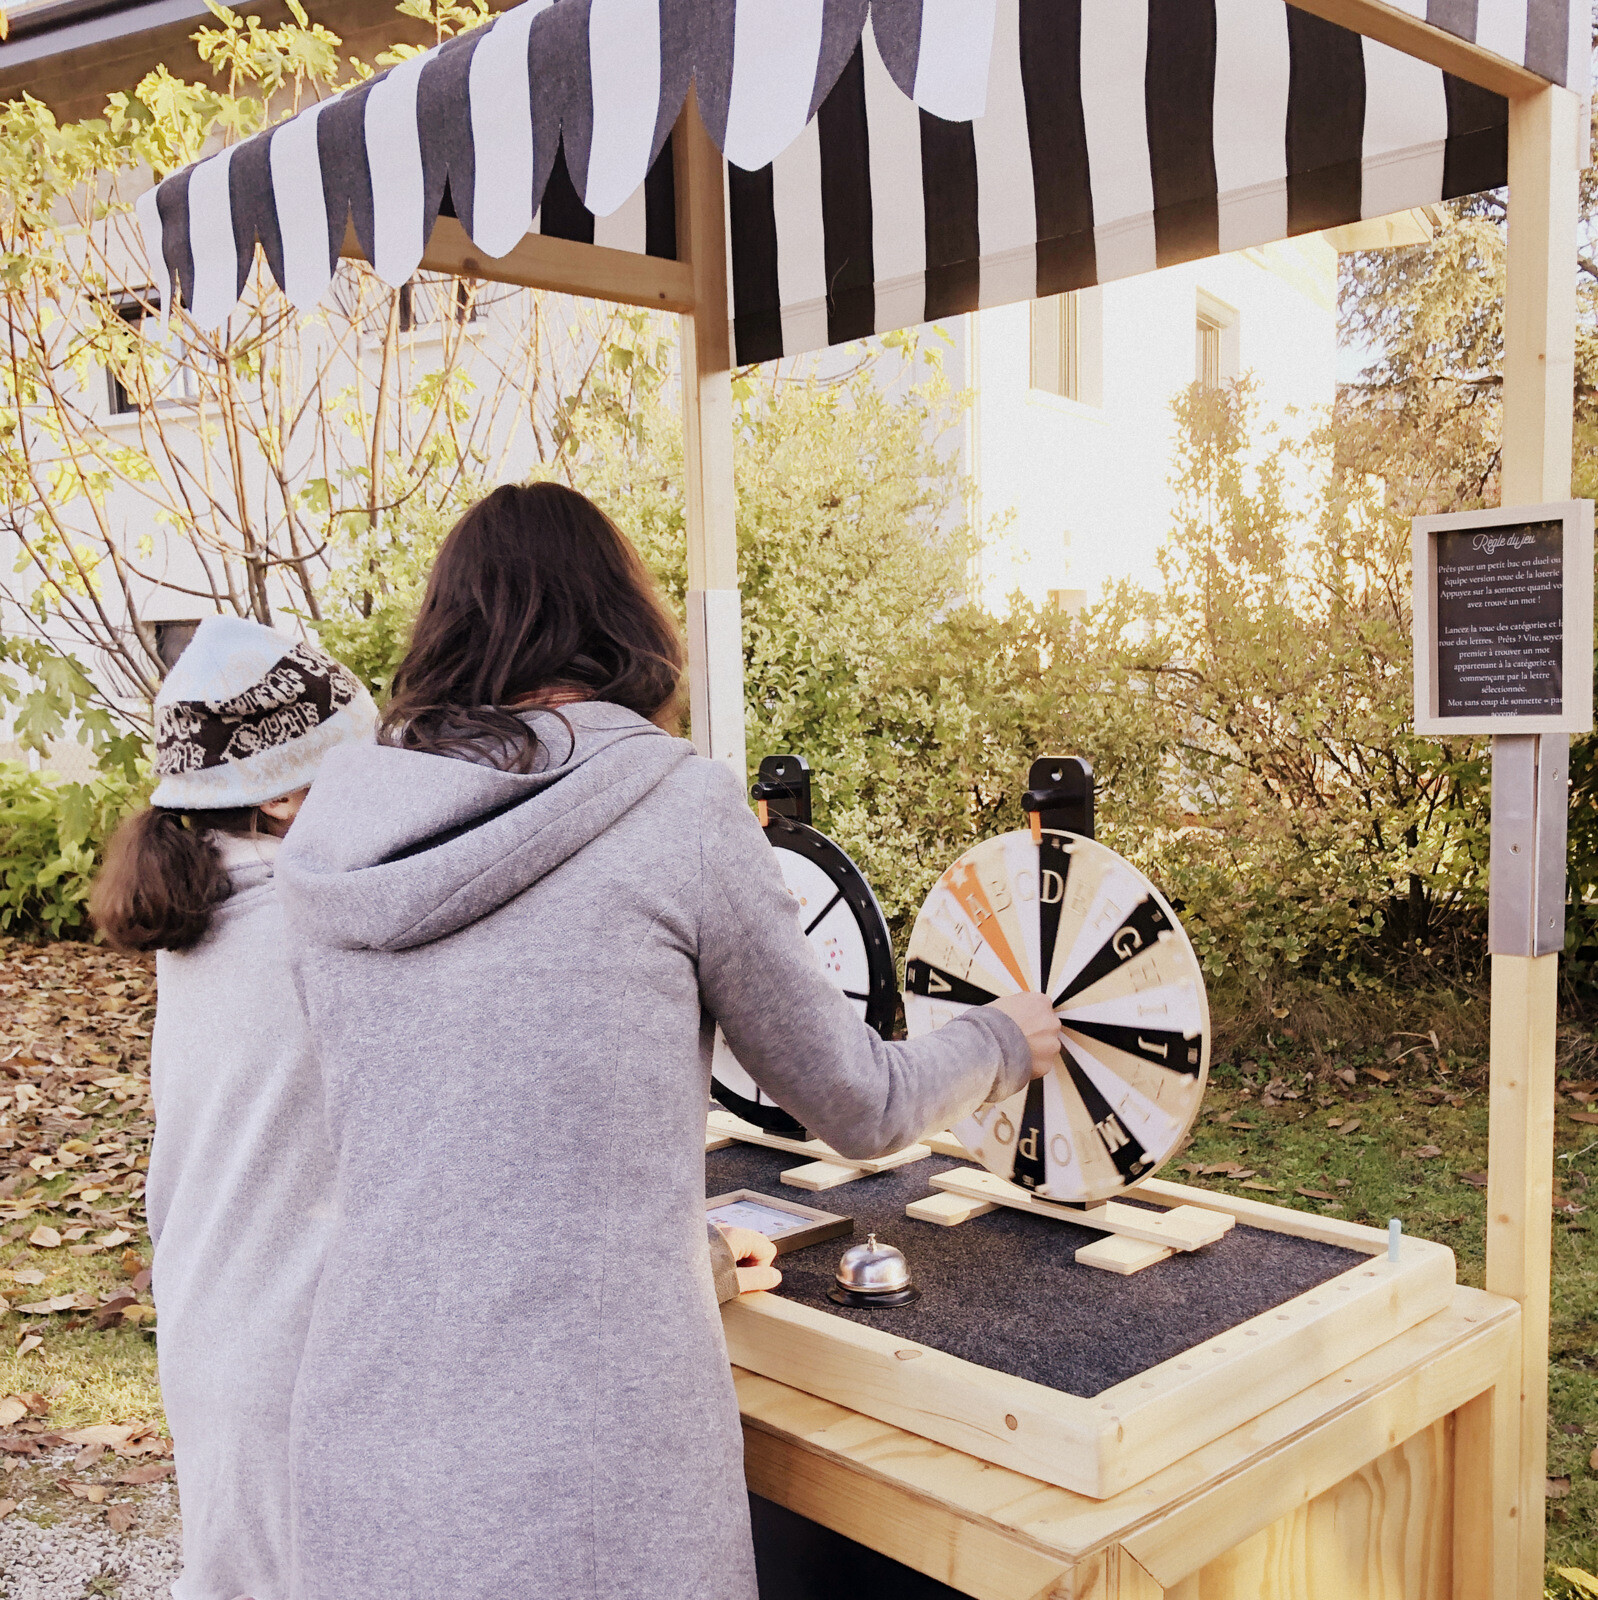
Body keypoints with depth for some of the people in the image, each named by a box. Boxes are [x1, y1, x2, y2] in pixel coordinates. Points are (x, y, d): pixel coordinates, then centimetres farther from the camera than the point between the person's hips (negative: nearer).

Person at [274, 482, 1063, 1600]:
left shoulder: (326, 834, 1)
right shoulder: (679, 811, -12)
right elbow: (863, 1109, -1)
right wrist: (1006, 1041, 19)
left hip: (362, 1445, 5)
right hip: (584, 1480, -4)